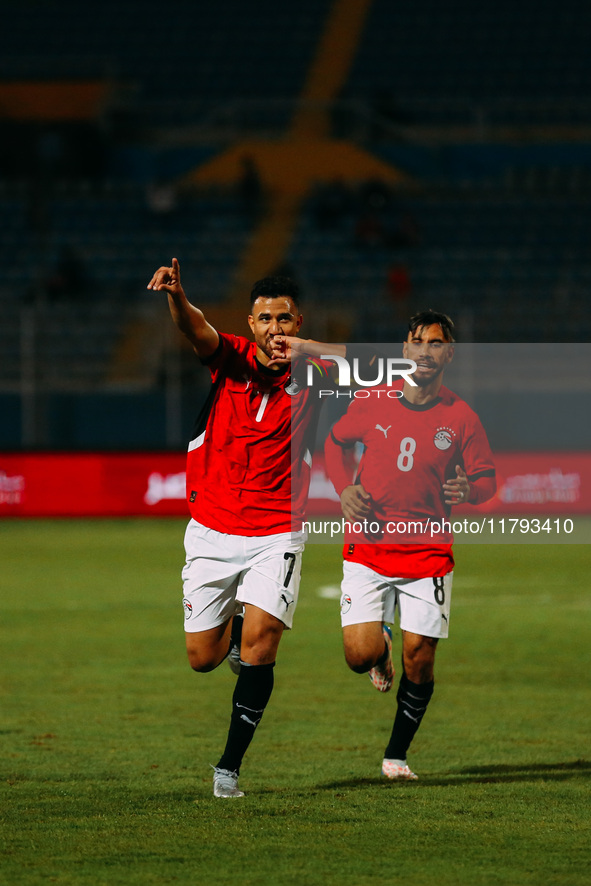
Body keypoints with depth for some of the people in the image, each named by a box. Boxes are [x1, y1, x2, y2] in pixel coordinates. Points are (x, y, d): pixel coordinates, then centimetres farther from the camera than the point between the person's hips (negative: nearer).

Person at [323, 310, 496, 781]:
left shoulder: (461, 418, -2)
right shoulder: (373, 404, 0)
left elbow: (487, 480, 5)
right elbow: (336, 442, 17)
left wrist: (468, 490, -18)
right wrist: (344, 490, 0)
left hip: (428, 552, 0)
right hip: (368, 544, 0)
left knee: (420, 661, -3)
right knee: (360, 656, -11)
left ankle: (397, 754, 16)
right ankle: (381, 644, 27)